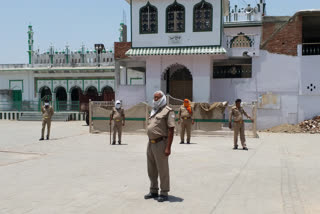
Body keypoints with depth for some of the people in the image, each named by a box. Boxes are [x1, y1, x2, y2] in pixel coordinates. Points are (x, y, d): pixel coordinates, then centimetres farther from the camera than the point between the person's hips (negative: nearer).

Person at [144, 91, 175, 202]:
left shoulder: (168, 111, -9)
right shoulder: (154, 111, 17)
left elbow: (171, 130, -15)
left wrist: (168, 147, -21)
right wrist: (150, 144, 18)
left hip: (161, 143, -8)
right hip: (151, 143, 8)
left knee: (162, 170, 0)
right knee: (151, 169, 14)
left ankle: (164, 193, 10)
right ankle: (154, 191, 27)